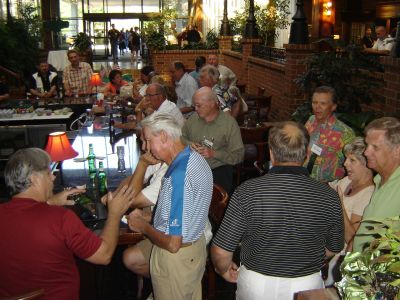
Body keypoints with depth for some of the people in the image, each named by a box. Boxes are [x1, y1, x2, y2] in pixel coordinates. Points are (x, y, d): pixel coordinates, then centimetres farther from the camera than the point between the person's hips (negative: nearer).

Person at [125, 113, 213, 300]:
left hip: (176, 258, -9)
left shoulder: (179, 175, -30)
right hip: (197, 247, 9)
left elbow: (172, 244, -29)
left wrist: (143, 226, -12)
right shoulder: (196, 159, -1)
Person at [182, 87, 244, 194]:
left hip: (218, 169, -4)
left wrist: (214, 153, -18)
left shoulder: (229, 123, -5)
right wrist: (189, 144, 1)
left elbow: (238, 156, -7)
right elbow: (182, 137, 24)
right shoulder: (193, 118, 10)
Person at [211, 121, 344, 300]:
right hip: (307, 285, 2)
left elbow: (220, 251, -18)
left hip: (256, 285, -1)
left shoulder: (247, 192, -23)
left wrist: (224, 271, 4)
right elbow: (333, 249, -1)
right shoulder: (328, 196, -17)